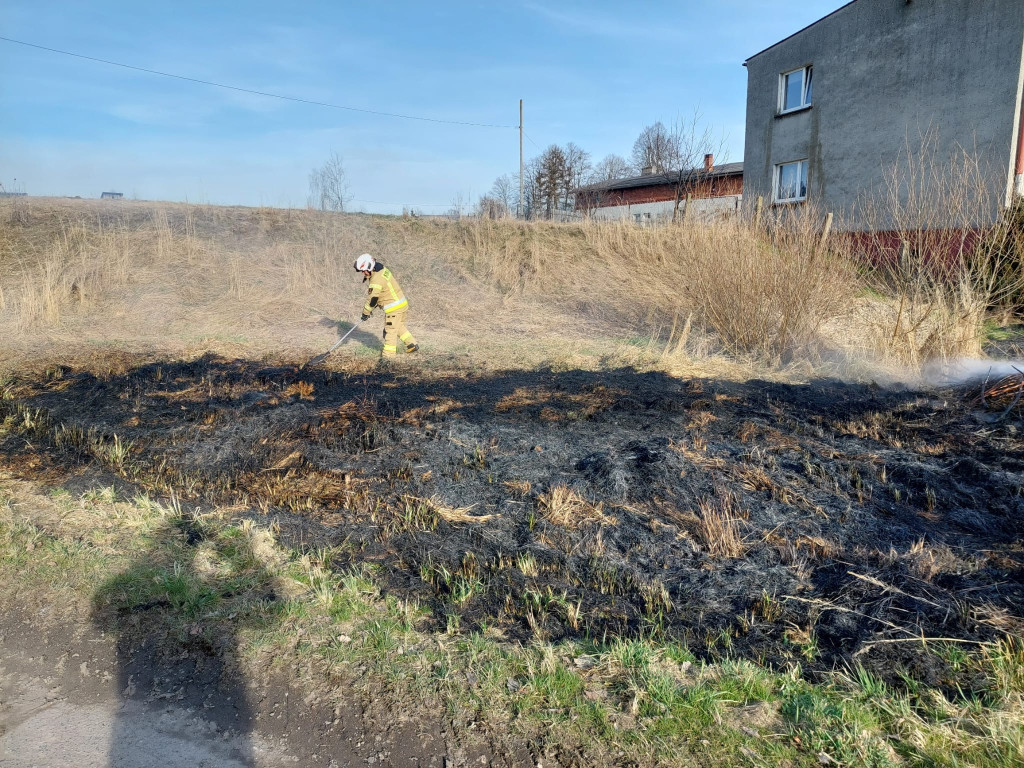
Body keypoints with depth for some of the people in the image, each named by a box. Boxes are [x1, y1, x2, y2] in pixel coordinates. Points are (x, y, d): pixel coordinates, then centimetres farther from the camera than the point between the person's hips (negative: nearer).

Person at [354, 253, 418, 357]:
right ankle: (412, 344, 29)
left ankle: (389, 354, 8)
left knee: (390, 330, 0)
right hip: (402, 303, 10)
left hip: (394, 307, -10)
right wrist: (377, 303, 20)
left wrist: (366, 313, -11)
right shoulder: (382, 269, 7)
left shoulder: (377, 279, -23)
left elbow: (373, 297, -21)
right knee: (399, 326, 23)